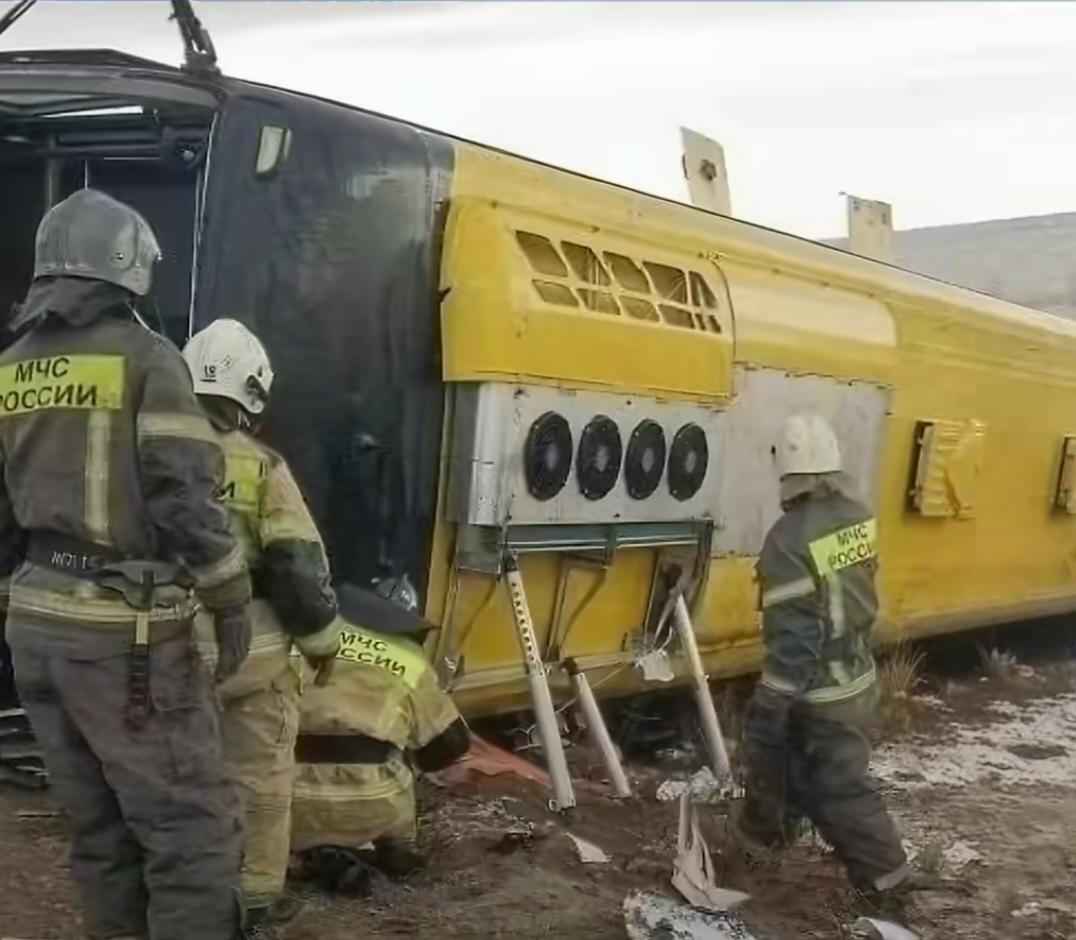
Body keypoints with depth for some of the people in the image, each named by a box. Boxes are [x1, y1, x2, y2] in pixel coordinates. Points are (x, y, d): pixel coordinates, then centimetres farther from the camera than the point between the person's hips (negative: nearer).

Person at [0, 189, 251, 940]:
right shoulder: (145, 358, -8)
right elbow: (185, 496, -14)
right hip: (127, 629, -7)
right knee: (192, 829, -2)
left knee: (99, 828, 17)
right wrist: (231, 599, -6)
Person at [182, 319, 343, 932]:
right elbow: (298, 566, -13)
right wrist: (322, 639, 1)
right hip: (248, 650, -4)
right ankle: (258, 899, 19)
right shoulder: (260, 469, -14)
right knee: (260, 777, 10)